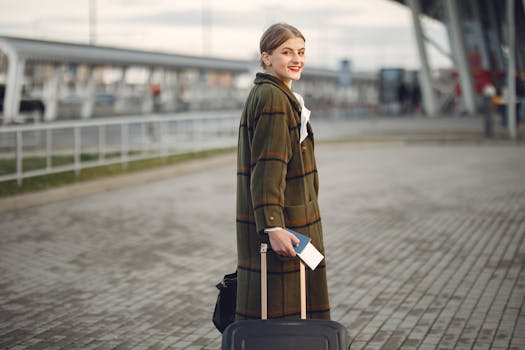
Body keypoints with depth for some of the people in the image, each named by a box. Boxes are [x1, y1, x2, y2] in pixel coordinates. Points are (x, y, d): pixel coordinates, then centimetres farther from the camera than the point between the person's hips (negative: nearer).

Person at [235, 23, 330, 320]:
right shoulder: (272, 98, -15)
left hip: (293, 222, 11)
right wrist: (273, 227, -27)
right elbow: (267, 167, -22)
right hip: (281, 222, -11)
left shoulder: (283, 97, 17)